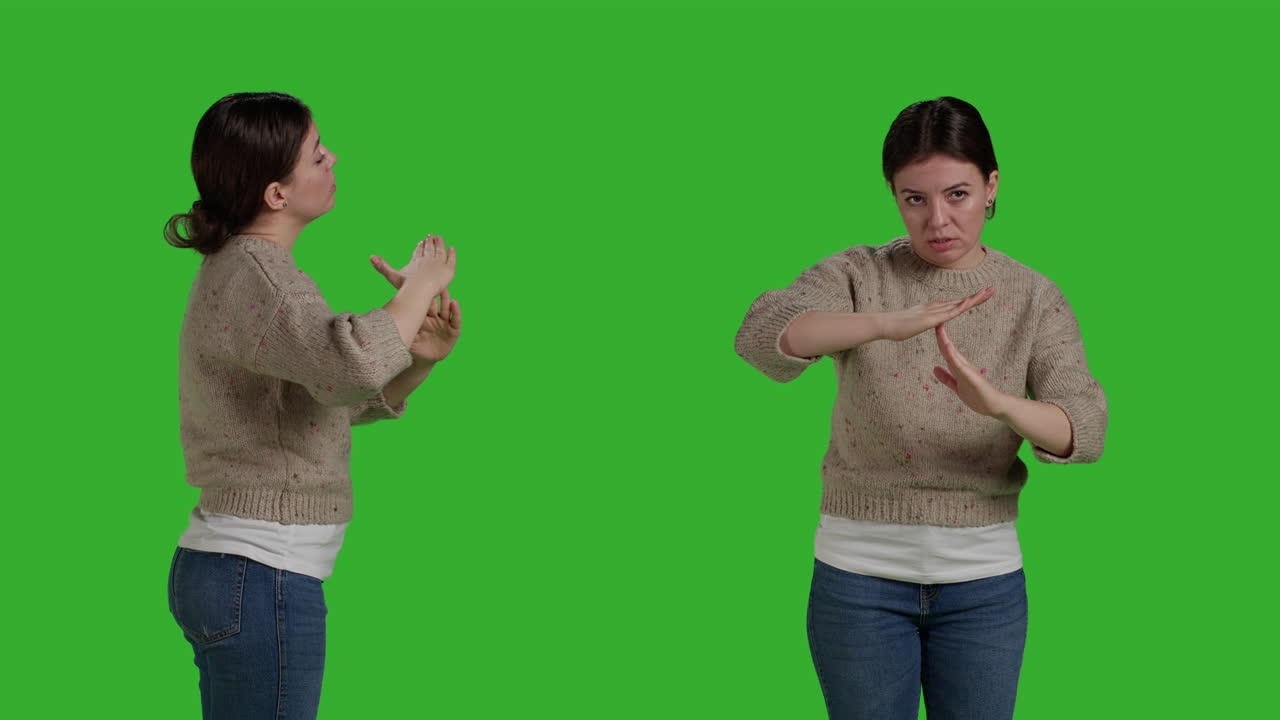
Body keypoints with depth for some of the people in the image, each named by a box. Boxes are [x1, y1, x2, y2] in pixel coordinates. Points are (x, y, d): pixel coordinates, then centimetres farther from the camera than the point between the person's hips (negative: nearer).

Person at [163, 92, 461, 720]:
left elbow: (345, 400, 20)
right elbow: (353, 366, -37)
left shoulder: (244, 269, 15)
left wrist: (421, 359, 2)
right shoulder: (255, 274, -17)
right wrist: (418, 286, -19)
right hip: (263, 580, -10)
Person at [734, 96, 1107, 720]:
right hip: (860, 571, -1)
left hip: (984, 580, 1)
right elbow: (762, 335, -25)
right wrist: (886, 324, -42)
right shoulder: (858, 275, -4)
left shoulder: (1033, 299, -1)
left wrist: (999, 405, -37)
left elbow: (1083, 428, -15)